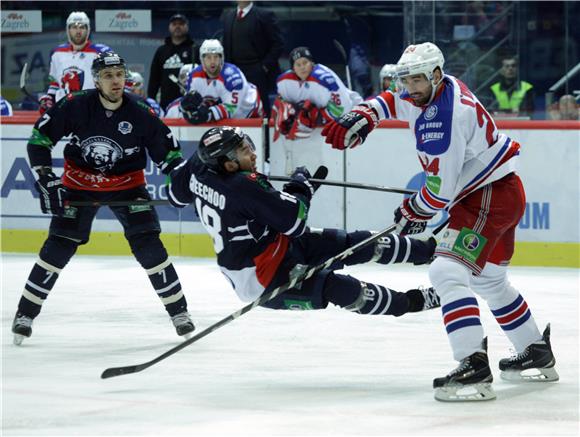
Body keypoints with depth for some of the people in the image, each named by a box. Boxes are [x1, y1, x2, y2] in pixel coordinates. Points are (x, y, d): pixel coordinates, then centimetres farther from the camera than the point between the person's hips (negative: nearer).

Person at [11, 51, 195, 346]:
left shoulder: (140, 115, -16)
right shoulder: (76, 106, -18)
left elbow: (167, 149, -6)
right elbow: (39, 138, -12)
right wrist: (46, 179, -19)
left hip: (126, 184, 0)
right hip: (80, 182, 0)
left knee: (147, 243, -12)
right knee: (59, 245, -7)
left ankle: (178, 309, 1)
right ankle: (26, 312, 4)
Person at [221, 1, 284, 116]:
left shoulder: (265, 16, -3)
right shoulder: (226, 16, 14)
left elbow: (278, 44, -5)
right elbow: (224, 43, 17)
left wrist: (265, 66, -10)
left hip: (259, 74, -5)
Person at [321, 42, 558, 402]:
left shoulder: (446, 117, -26)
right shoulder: (435, 89, 4)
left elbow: (442, 189, -25)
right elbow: (393, 101, 24)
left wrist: (414, 212, -6)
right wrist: (362, 117, 4)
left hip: (491, 196, -11)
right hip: (506, 195, 11)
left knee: (448, 272, -22)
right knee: (489, 280, 25)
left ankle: (474, 369, -31)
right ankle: (537, 355, 39)